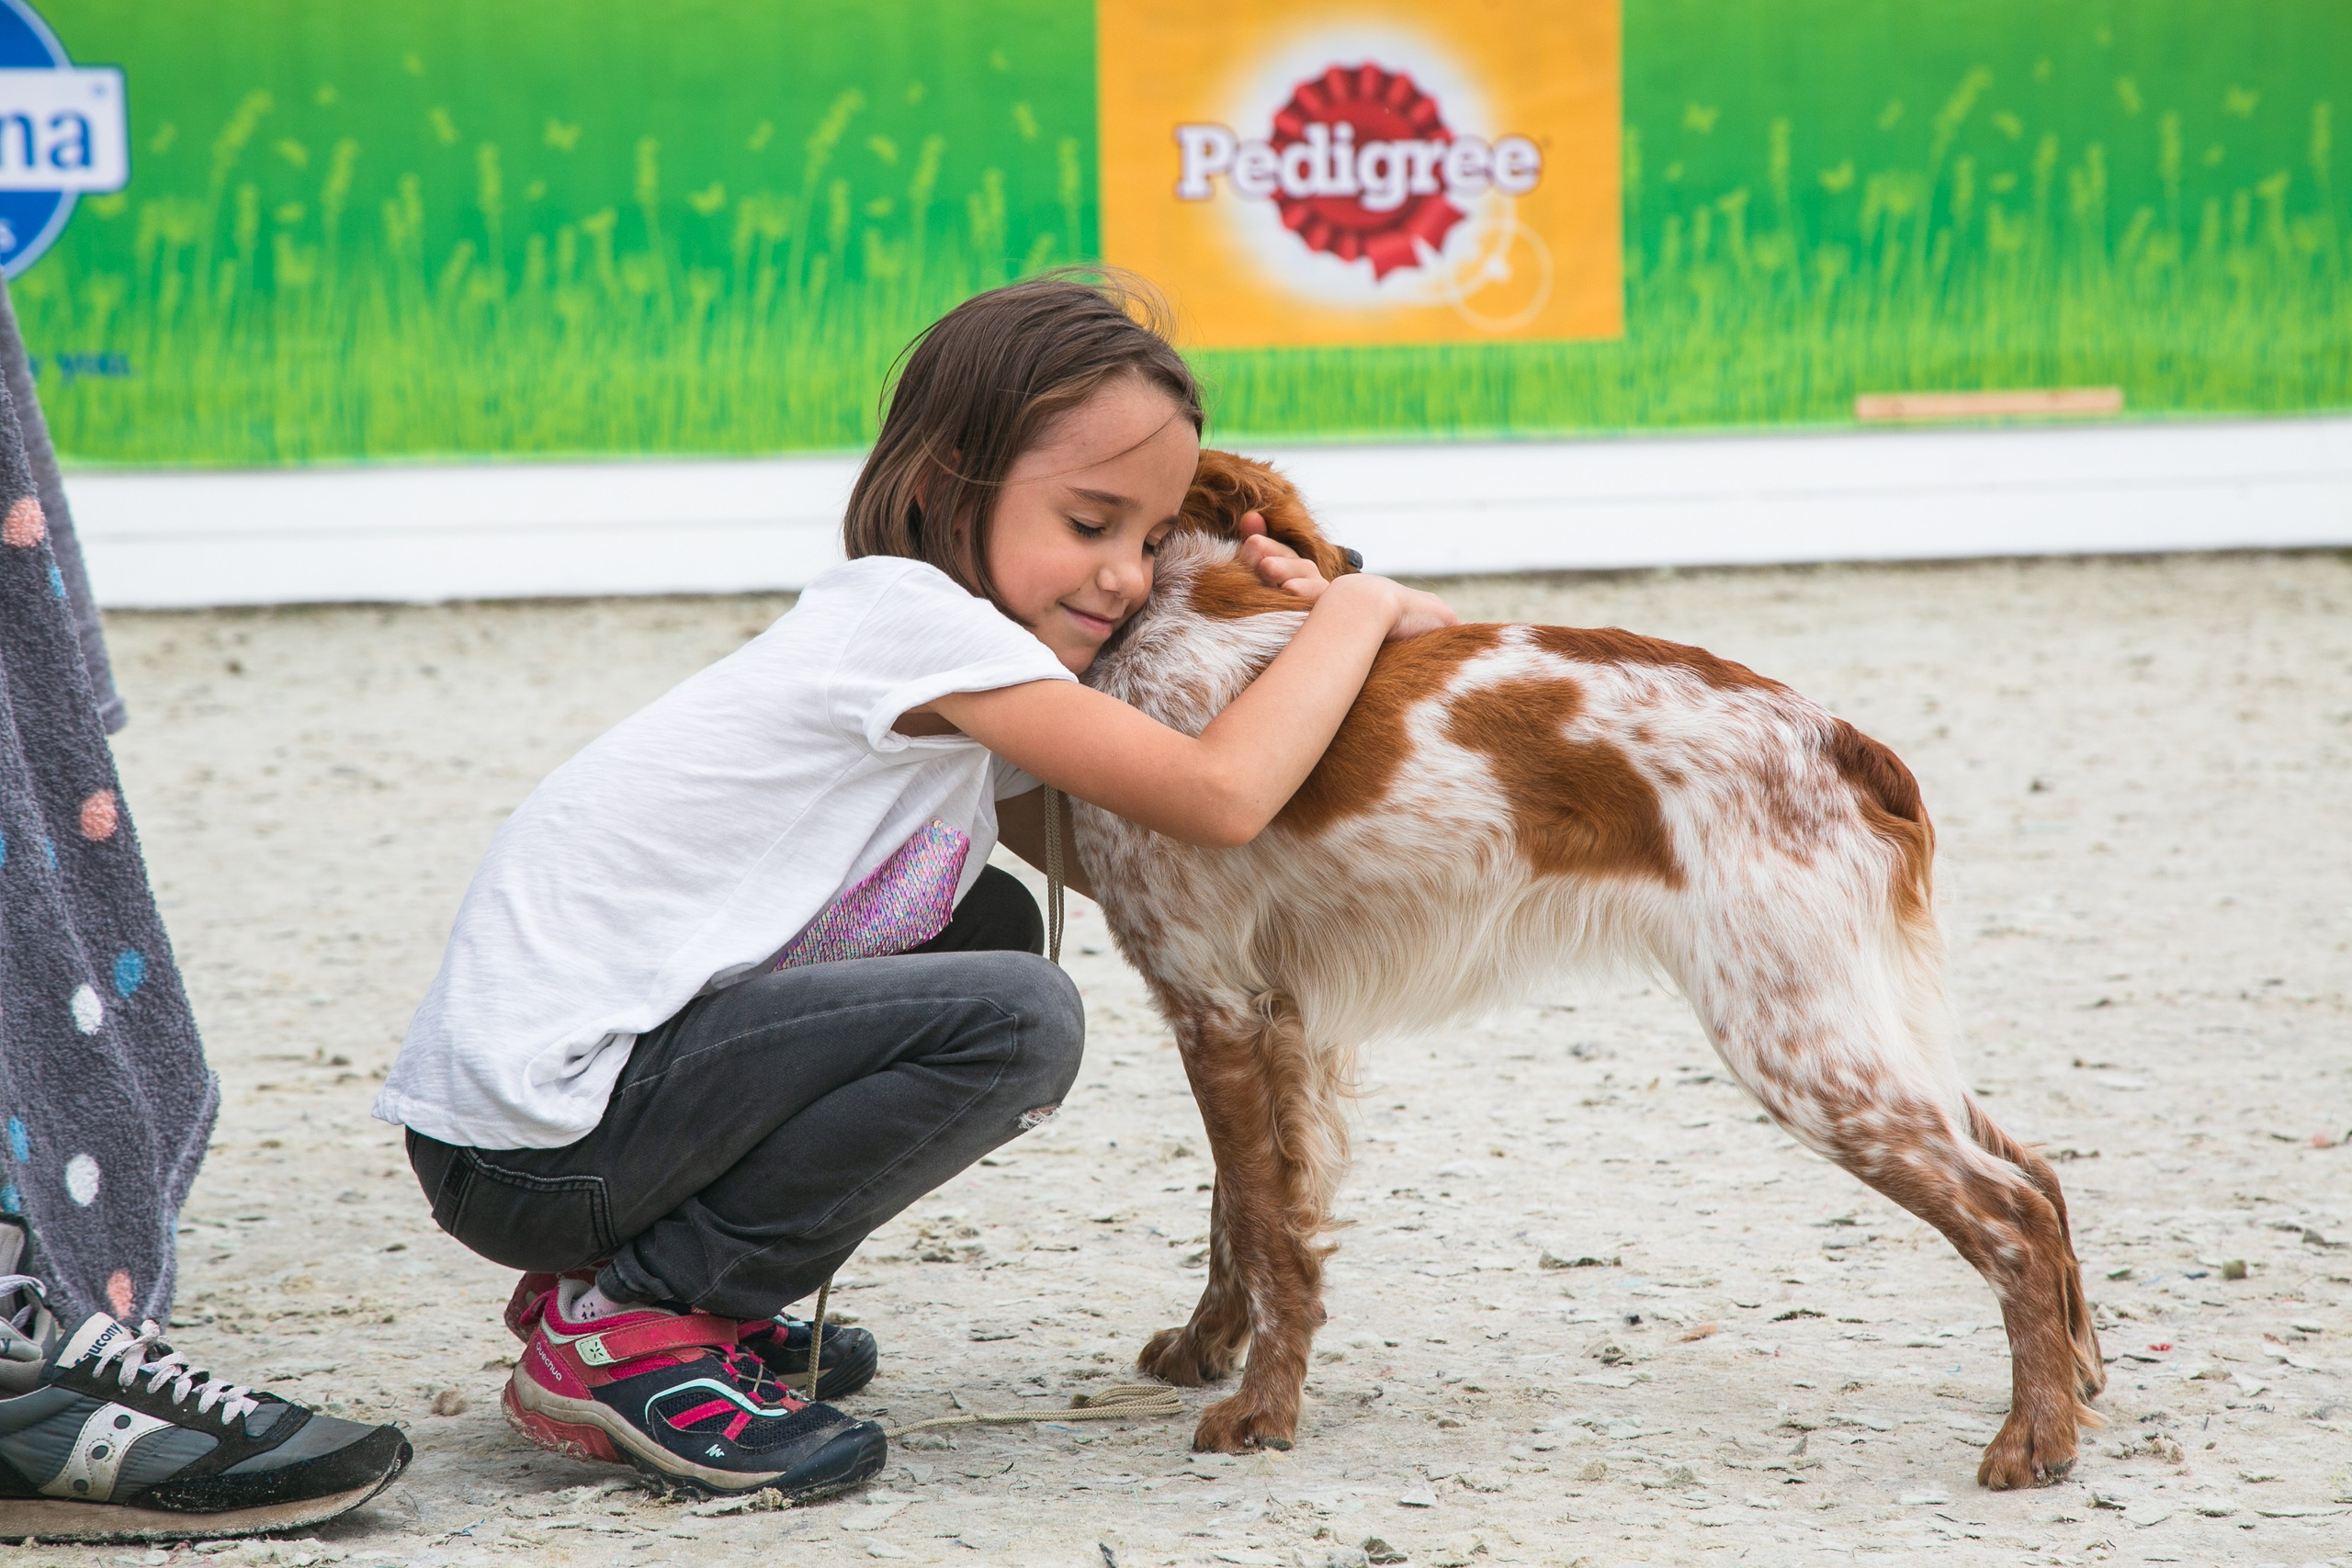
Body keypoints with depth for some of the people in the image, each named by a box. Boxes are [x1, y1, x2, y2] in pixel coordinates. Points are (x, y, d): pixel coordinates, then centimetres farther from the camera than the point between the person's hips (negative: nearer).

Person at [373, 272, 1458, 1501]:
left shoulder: (955, 672, 15)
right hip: (534, 1135, -10)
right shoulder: (910, 615, -15)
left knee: (993, 928, 20)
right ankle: (629, 1329, -9)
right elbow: (1220, 799, -21)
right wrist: (1360, 612, -6)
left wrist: (1284, 649, 7)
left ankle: (627, 1276, 15)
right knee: (1015, 1015, -20)